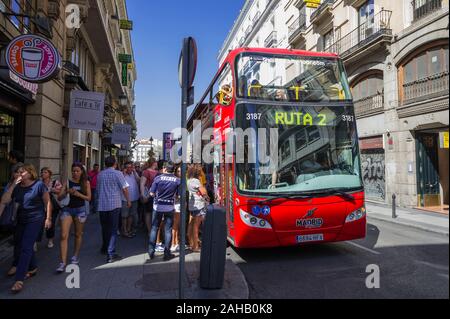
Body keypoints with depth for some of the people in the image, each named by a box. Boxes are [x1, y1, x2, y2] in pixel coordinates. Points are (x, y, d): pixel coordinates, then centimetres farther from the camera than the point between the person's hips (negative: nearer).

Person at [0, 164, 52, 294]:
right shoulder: (17, 187, 5)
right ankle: (33, 268, 36)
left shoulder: (39, 185, -10)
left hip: (35, 219, -7)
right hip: (21, 220, 7)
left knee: (25, 247, -9)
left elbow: (47, 202, -6)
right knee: (20, 245, 15)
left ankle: (19, 280, -5)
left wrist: (48, 218, -7)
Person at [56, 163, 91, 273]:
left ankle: (76, 257, 31)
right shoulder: (67, 182, 1)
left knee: (78, 235, 12)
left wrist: (78, 194, -20)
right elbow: (59, 197, -1)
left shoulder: (86, 183, 0)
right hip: (67, 209, 0)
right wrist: (67, 192, -21)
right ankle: (63, 262, -6)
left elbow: (89, 198, -4)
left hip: (80, 210, 0)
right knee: (64, 236, -8)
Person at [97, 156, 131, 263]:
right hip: (114, 204, -5)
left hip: (102, 205, 5)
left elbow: (98, 189, 20)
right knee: (113, 229, -2)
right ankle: (111, 254, -5)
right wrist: (128, 201, 3)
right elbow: (124, 188, -8)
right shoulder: (117, 173, -7)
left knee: (105, 227, 20)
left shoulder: (100, 174, 8)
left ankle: (105, 248, 36)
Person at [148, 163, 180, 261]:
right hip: (170, 207, 0)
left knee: (154, 228, 13)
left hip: (158, 207, 0)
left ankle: (151, 251, 18)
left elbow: (151, 193, -5)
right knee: (168, 230, 7)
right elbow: (179, 195, -2)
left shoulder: (158, 178, -6)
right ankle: (167, 253, 12)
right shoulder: (177, 180, -4)